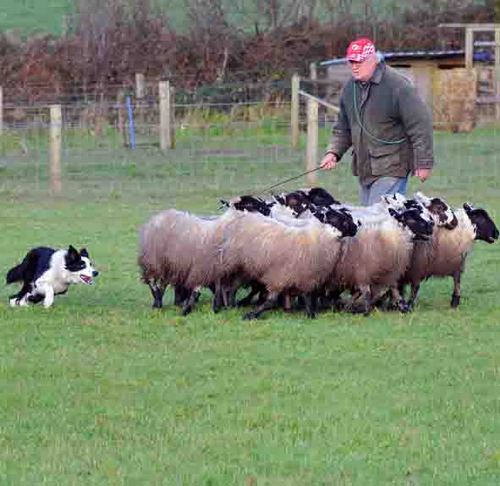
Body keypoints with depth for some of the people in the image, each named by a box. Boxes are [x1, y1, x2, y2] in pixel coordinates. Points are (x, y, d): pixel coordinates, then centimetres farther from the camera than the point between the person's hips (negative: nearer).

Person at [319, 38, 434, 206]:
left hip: (391, 170, -8)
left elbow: (420, 124, -11)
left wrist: (423, 164, -12)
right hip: (364, 170, 8)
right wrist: (333, 152, 5)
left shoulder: (397, 86, -12)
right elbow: (342, 128, 22)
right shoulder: (350, 88, 11)